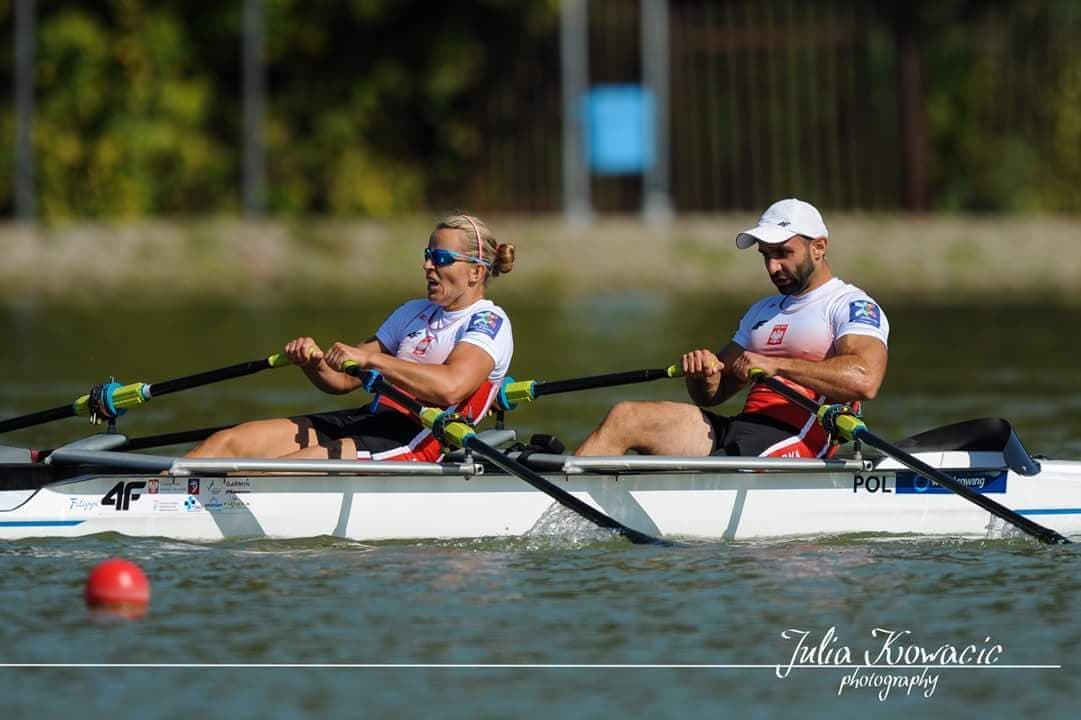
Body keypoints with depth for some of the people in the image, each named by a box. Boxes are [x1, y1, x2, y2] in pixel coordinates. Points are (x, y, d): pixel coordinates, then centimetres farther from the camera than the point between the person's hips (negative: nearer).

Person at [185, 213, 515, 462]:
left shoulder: (490, 322, -2)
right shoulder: (414, 312, 24)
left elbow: (450, 387, -24)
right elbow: (342, 380, 20)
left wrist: (369, 357, -23)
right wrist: (313, 361, -4)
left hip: (416, 442, -8)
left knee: (305, 462, -31)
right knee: (228, 442, -8)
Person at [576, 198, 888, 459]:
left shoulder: (853, 306, 1)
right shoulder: (763, 311, 29)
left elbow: (865, 380, -20)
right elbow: (711, 395, 25)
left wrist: (775, 365, -21)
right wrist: (703, 373, -1)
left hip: (791, 444, -8)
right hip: (736, 429, 8)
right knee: (623, 418, -10)